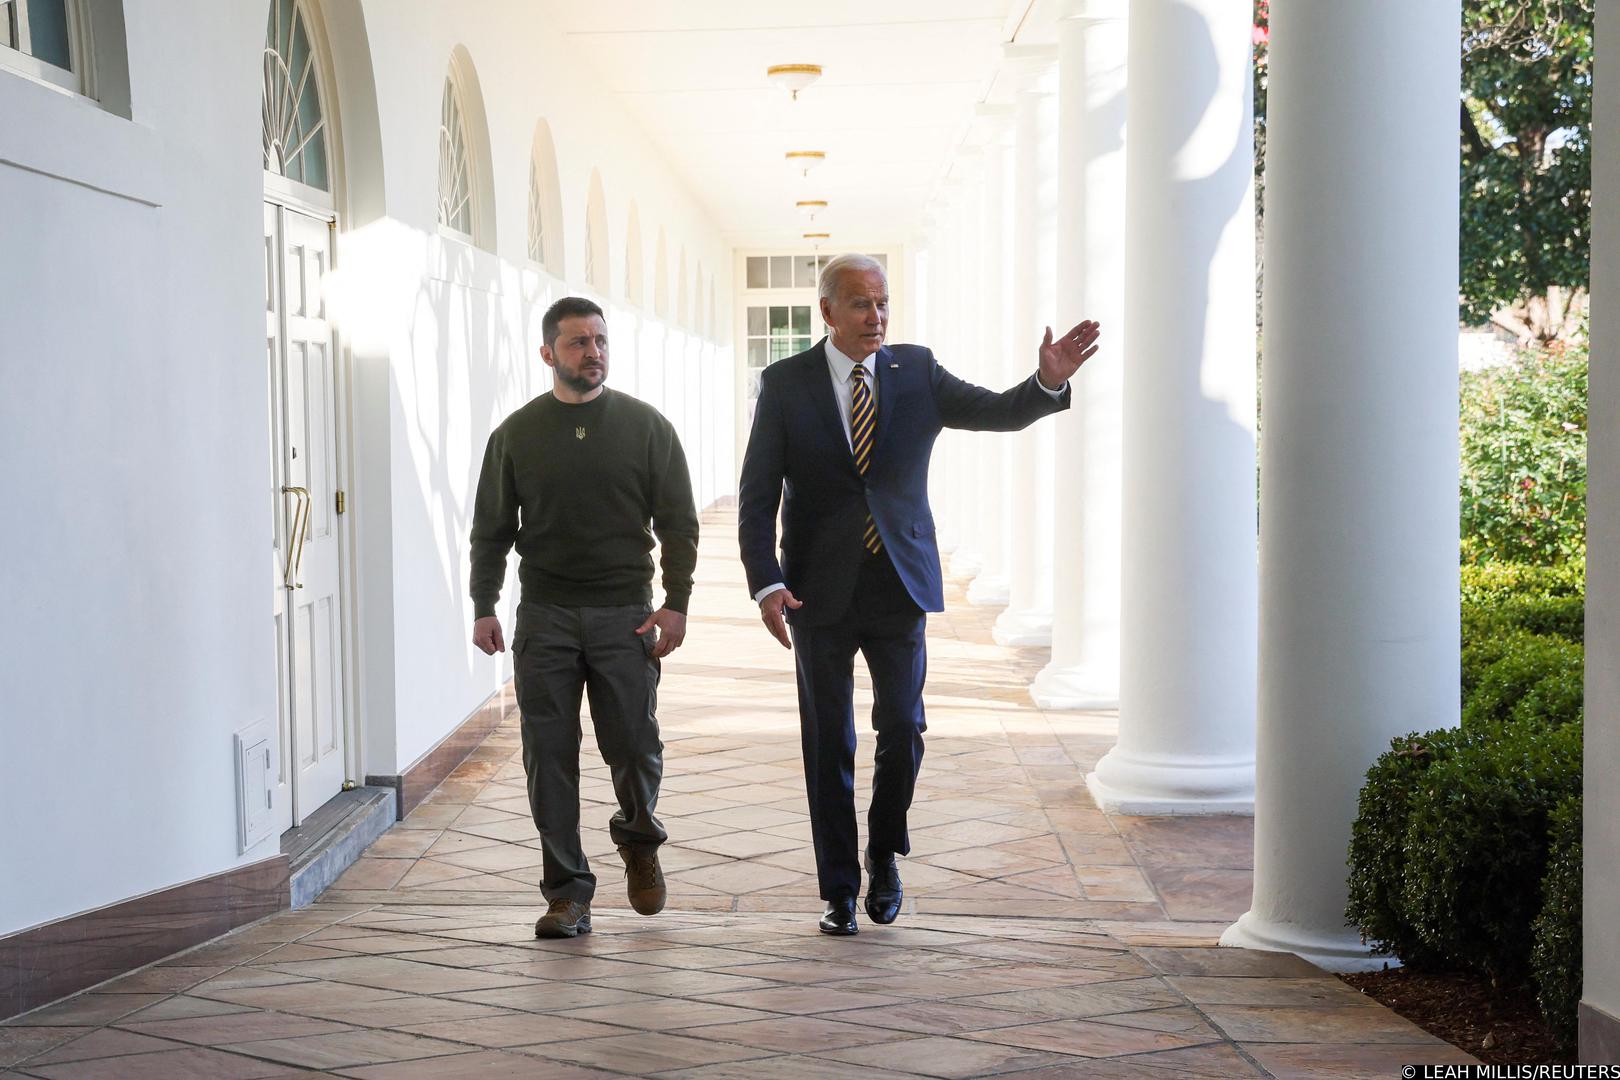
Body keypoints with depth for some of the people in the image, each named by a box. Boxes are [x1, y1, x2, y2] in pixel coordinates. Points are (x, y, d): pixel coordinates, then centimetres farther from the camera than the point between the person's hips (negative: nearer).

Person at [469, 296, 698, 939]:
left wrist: (676, 603, -6)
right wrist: (483, 607, 3)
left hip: (625, 616, -1)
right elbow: (491, 529, 11)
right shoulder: (516, 435, 7)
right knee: (549, 757, -1)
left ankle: (638, 838, 29)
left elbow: (678, 523, 3)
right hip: (544, 619, 1)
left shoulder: (645, 427, 4)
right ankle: (567, 892, 9)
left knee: (633, 746, -3)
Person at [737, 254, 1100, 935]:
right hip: (820, 592, -1)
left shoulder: (917, 373, 4)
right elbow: (757, 496, -4)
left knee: (902, 730, 0)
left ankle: (883, 854, 26)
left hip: (900, 584, 1)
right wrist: (767, 583, -16)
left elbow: (1000, 412, -2)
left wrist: (1048, 382, -24)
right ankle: (839, 890, 16)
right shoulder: (785, 384, -2)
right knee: (828, 744, 5)